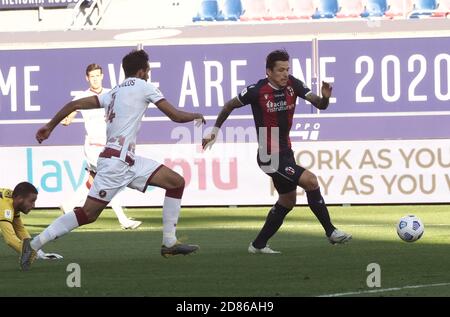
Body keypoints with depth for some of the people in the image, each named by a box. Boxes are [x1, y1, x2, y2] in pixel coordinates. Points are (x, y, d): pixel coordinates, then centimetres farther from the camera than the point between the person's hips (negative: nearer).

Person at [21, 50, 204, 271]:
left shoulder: (114, 93, 22)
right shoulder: (143, 86, 1)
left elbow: (75, 104, 17)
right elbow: (175, 115, 1)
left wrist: (50, 126, 23)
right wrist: (196, 116, 21)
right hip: (116, 161, -9)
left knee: (177, 182, 6)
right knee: (88, 213, -10)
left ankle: (170, 243, 7)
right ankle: (34, 245, -8)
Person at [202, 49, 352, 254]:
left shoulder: (292, 85, -4)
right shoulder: (257, 91, -17)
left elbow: (319, 105, -10)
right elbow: (230, 105, -1)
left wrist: (325, 97, -33)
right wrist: (215, 131, 4)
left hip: (285, 151, 8)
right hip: (269, 156, -8)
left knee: (287, 200, 19)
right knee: (310, 181, -20)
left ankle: (258, 245, 31)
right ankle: (331, 232, -10)